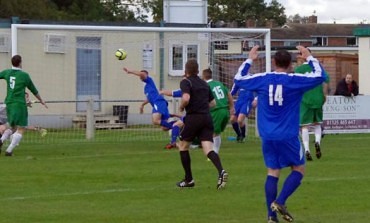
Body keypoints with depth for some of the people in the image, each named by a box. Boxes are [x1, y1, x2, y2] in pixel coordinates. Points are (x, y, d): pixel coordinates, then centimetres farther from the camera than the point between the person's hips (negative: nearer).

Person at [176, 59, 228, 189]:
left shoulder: (186, 82, -3)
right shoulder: (204, 83, 18)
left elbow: (186, 98, -22)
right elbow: (213, 102, 23)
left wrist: (181, 107, -3)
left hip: (193, 118, -5)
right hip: (207, 118, 5)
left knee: (183, 146, 15)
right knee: (208, 150, -4)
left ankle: (188, 180, 16)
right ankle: (221, 171, -32)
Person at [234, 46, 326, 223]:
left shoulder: (261, 79, 1)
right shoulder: (294, 80, -8)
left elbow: (238, 79, 17)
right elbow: (320, 76, 1)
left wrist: (249, 60, 26)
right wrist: (309, 58, 13)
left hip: (267, 137, 4)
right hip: (288, 137, -4)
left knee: (272, 172, 8)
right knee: (298, 169, 9)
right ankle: (280, 202, -9)